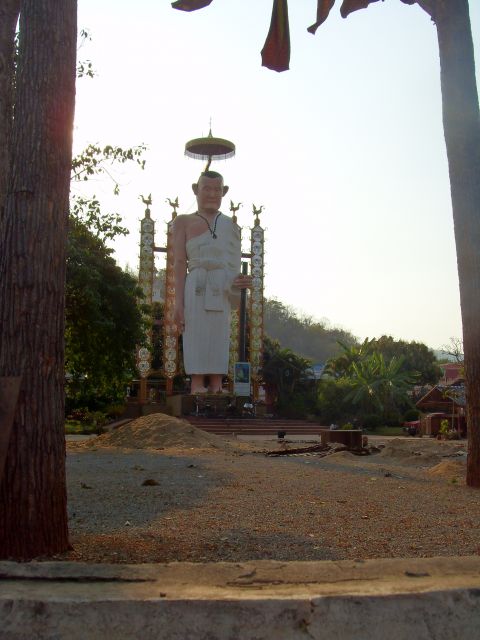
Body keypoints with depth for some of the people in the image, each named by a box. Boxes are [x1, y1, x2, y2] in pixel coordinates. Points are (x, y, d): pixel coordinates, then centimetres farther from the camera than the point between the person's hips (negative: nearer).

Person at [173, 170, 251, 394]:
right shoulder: (184, 222, 13)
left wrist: (241, 282, -3)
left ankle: (217, 389, 8)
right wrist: (179, 302, -4)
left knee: (220, 340, 3)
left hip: (224, 292, 3)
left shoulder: (231, 225, 21)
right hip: (197, 287, -3)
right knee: (197, 338, -6)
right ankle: (197, 388, -3)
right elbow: (180, 263, 5)